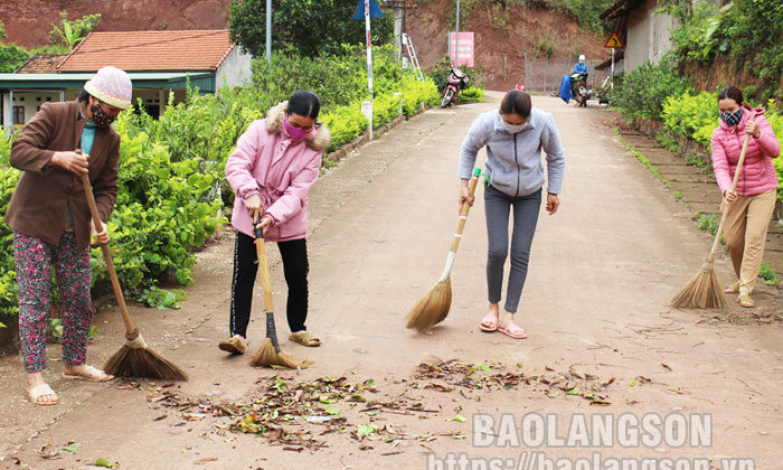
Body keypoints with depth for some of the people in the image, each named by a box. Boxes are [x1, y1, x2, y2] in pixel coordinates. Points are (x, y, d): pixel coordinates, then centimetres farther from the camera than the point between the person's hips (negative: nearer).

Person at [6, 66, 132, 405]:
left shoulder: (110, 138, 7)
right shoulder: (52, 115, -8)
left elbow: (107, 187, 7)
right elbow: (19, 152, -16)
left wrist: (99, 220, -11)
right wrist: (57, 157, -33)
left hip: (74, 231, 5)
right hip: (34, 224, -5)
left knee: (80, 300, 10)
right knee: (34, 301, -4)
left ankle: (74, 364, 28)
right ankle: (35, 377, 1)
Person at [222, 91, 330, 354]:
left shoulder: (314, 147, -8)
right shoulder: (260, 131, -10)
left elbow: (299, 191, -14)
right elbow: (236, 164, -15)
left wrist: (273, 216, -28)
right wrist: (250, 193, -33)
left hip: (290, 219, 1)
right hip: (250, 214, -1)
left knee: (298, 276, 9)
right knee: (243, 274, -6)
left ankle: (298, 329, 29)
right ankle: (238, 335, -4)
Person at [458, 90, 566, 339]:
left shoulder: (543, 122, -24)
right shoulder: (486, 123, -24)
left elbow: (556, 157, -5)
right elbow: (469, 149, -1)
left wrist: (553, 192, 0)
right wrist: (464, 185, -3)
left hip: (529, 195, 1)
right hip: (497, 191, -1)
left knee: (521, 255, -4)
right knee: (497, 251, -11)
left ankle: (508, 318, 2)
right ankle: (493, 308, 12)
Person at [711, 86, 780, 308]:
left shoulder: (758, 121, -11)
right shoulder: (718, 135, -6)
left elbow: (774, 151, -23)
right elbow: (720, 167, -17)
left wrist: (758, 135, -42)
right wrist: (726, 190, -36)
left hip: (763, 191, -3)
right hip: (737, 193, 3)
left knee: (754, 238, -13)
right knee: (732, 240, 5)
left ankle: (745, 290, -11)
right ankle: (743, 279, 31)